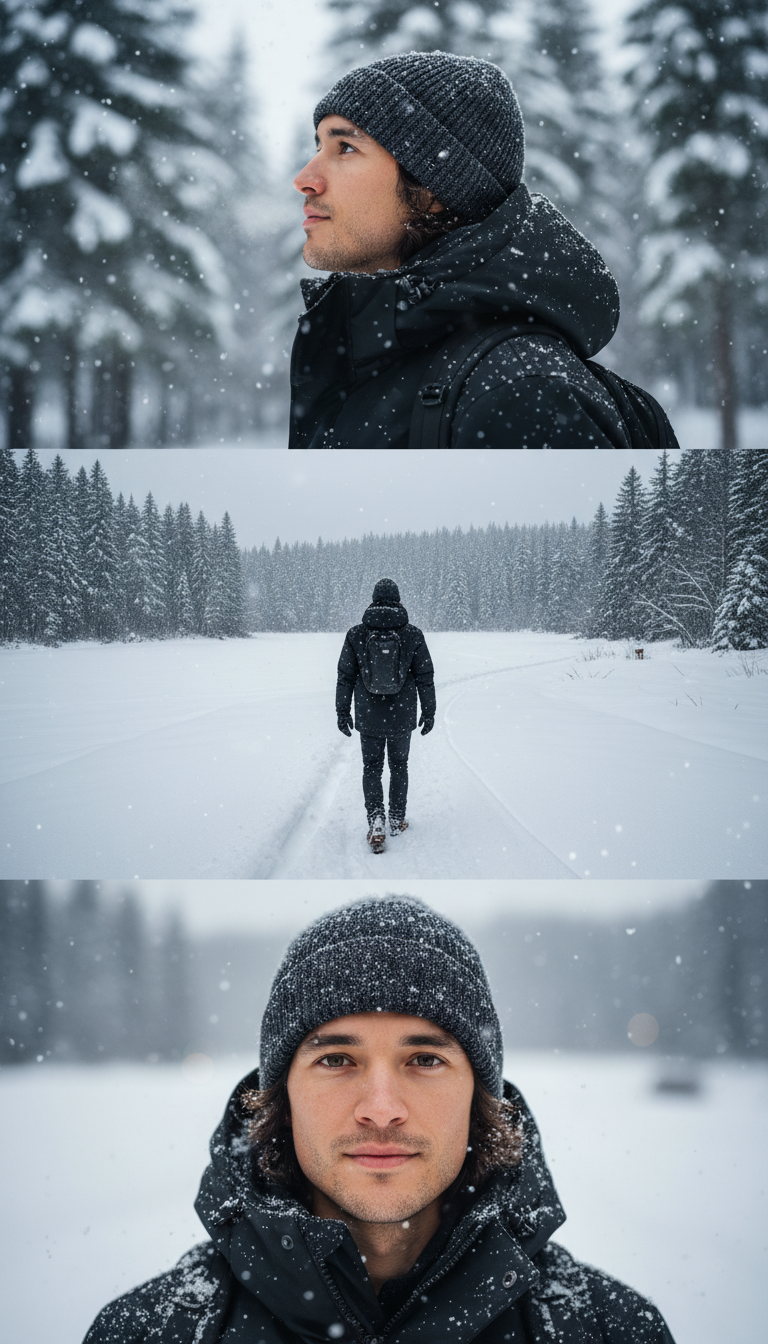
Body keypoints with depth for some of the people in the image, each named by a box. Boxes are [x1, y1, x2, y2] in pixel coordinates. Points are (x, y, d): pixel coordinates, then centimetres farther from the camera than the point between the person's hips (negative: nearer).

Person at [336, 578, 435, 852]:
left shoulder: (356, 635, -7)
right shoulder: (413, 635, -7)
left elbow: (345, 676, -1)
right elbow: (425, 677, -3)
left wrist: (342, 711, 8)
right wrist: (429, 711, 8)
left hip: (369, 717, 0)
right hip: (402, 717, 0)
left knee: (372, 768, 10)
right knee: (399, 766, 18)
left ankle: (376, 819, -8)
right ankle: (397, 821, 25)